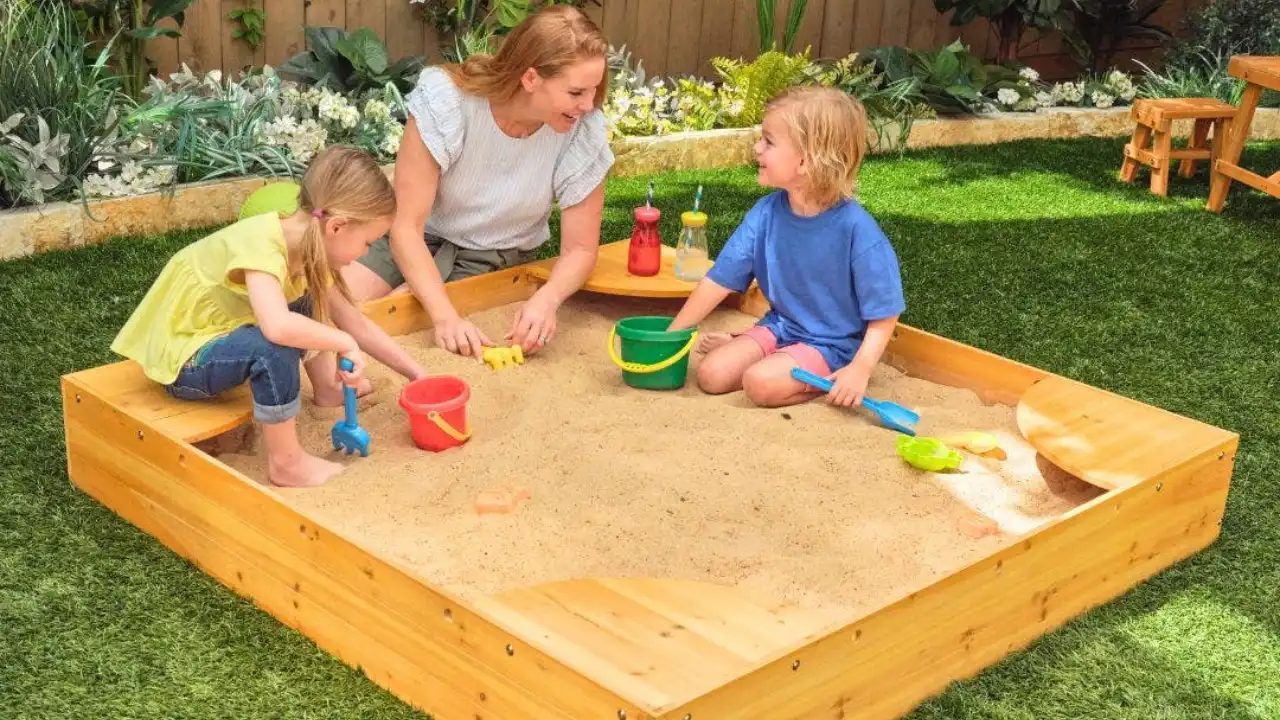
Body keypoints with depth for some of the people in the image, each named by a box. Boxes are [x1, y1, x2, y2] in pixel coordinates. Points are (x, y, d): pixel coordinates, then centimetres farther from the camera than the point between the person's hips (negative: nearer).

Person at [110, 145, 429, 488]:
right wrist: (342, 342, -33)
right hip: (181, 361, -9)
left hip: (216, 334, 9)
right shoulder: (260, 245, -30)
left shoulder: (307, 247, -3)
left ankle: (325, 386, 16)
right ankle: (287, 464, -20)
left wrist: (417, 373, 3)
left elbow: (356, 324, 5)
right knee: (275, 345, -33)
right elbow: (278, 326, -49)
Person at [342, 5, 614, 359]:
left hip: (496, 260, 0)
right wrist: (445, 316, -40)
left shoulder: (584, 132, -23)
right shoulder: (445, 102, -28)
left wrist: (547, 299, -36)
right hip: (417, 241, 0)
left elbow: (580, 248, -12)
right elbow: (406, 226, -25)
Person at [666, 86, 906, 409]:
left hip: (831, 345, -5)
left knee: (761, 382, -27)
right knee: (712, 374, -12)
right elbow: (718, 281, -2)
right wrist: (670, 336, -2)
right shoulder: (765, 214, -8)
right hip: (779, 327, 6)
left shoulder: (856, 229, -24)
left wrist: (860, 369, -29)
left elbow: (883, 315, -17)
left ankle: (820, 381, 0)